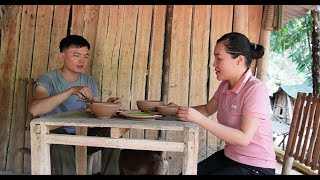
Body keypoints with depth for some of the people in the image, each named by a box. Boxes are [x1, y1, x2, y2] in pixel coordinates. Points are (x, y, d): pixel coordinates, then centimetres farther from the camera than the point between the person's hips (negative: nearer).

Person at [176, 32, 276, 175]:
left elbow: (243, 138, -28)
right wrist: (181, 109, -1)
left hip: (255, 167, -7)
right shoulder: (225, 85, 1)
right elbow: (208, 109, 17)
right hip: (229, 156, 7)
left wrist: (199, 119, -31)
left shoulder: (255, 90, -23)